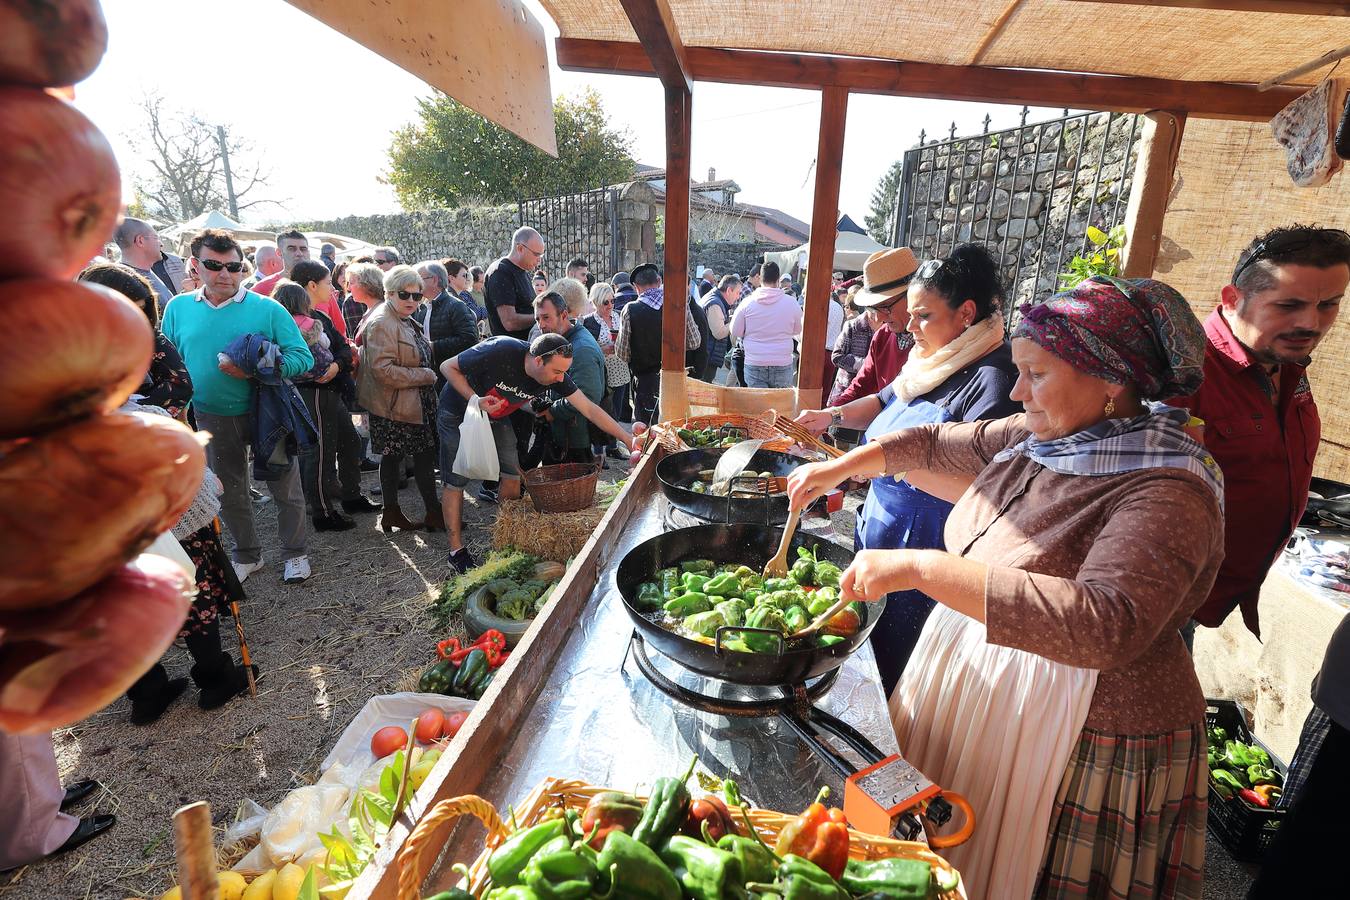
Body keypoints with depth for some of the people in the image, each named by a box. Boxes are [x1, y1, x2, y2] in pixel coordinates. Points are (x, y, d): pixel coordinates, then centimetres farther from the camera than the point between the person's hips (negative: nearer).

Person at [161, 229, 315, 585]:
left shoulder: (267, 308, -8)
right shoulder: (178, 308, 3)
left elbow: (302, 357, -12)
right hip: (213, 419, 3)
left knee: (285, 487, 6)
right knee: (229, 492, 17)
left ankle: (294, 553, 26)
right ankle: (247, 555, 36)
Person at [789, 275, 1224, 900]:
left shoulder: (1166, 494, -22)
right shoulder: (1034, 438, 0)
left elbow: (1106, 624, -37)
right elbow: (935, 444, 15)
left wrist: (921, 568, -39)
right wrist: (840, 468, 7)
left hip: (1083, 741, -6)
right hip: (969, 685, 7)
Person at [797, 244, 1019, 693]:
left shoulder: (994, 379, -20)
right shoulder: (934, 362, 7)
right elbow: (885, 402, 25)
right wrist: (833, 415, 9)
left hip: (925, 553, -8)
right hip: (881, 533, 8)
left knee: (896, 670, 8)